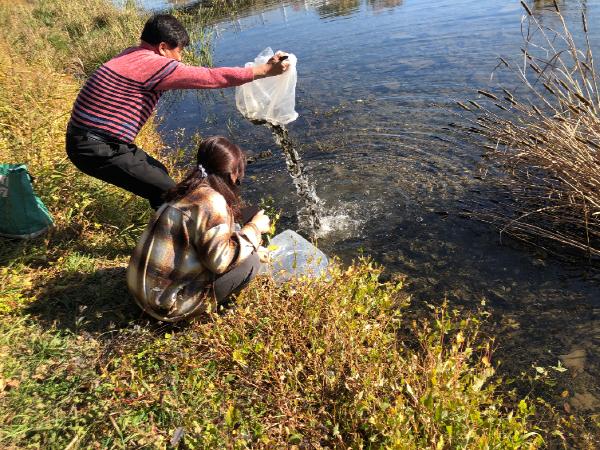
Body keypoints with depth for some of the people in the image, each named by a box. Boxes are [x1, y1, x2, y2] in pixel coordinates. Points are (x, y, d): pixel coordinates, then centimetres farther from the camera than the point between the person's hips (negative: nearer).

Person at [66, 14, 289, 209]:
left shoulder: (134, 55, 10)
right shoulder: (153, 64, -18)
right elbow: (213, 77, -15)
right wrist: (266, 70, -8)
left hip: (94, 139, 10)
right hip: (97, 148, -10)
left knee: (158, 174, 21)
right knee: (165, 191, -5)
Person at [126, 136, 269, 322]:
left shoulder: (188, 190, 5)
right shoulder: (210, 202, -23)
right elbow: (220, 259, -24)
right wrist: (254, 228, -12)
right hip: (169, 302, -9)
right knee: (250, 261, -9)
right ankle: (205, 304, 2)